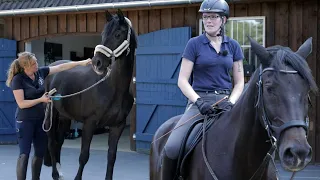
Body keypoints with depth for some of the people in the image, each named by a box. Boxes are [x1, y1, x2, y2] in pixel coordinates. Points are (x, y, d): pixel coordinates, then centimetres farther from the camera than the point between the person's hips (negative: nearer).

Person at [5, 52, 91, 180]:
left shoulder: (40, 72, 0)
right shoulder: (18, 79, -15)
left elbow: (61, 67, 4)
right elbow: (21, 104, -19)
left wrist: (81, 63, 1)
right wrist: (41, 99, -22)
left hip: (40, 119, 7)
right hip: (25, 121, -6)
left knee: (40, 153, 12)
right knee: (24, 154, -8)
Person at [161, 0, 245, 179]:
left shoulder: (233, 46, 9)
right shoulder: (194, 44, 1)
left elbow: (239, 82, 9)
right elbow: (182, 80, -2)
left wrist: (230, 102, -9)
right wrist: (199, 101, -17)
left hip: (225, 101, 3)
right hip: (199, 100, -2)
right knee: (172, 148, -22)